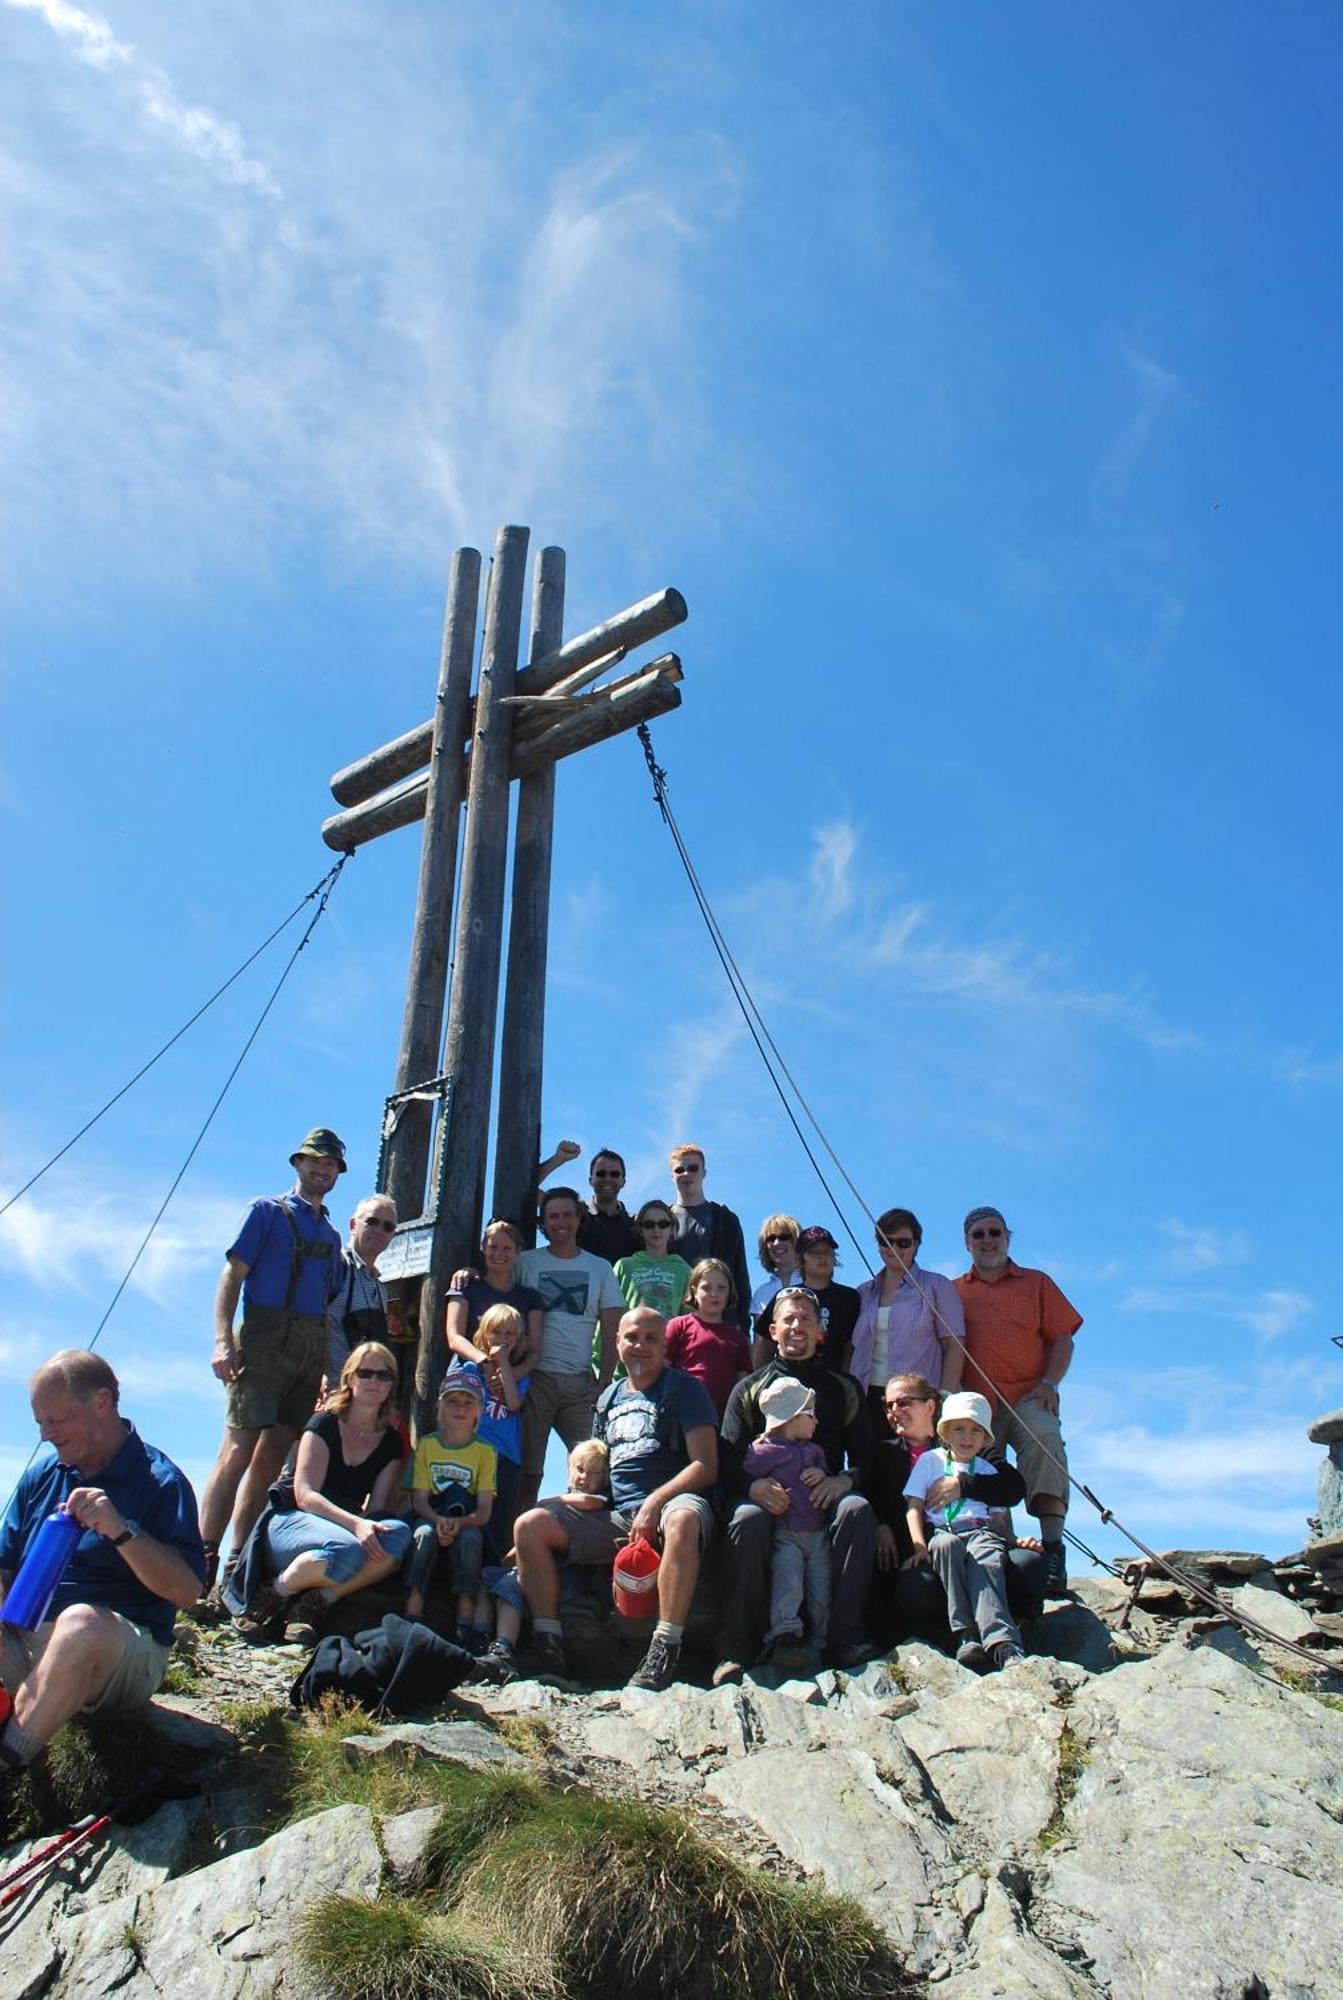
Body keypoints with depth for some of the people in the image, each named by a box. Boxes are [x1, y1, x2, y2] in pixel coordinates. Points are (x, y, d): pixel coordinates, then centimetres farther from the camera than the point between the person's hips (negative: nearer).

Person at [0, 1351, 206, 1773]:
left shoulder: (160, 1481, -5)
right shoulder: (41, 1475, 13)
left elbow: (188, 1591, -13)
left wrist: (121, 1530, -23)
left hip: (123, 1655, -5)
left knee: (82, 1623, -36)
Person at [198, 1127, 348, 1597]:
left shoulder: (330, 1235, 21)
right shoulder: (268, 1211, 6)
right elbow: (232, 1275, -2)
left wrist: (329, 1368, 12)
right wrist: (223, 1339, -14)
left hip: (312, 1351, 6)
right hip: (266, 1341, -6)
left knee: (271, 1461, 5)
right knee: (238, 1452, -12)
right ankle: (204, 1563, -12)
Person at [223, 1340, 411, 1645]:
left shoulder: (391, 1441, 8)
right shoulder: (324, 1424, -5)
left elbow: (378, 1507, 2)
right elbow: (304, 1495, -16)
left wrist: (369, 1524, -23)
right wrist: (354, 1523, -30)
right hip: (289, 1523, -4)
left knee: (399, 1534, -29)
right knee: (347, 1549, -39)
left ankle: (312, 1603, -23)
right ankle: (270, 1594, -14)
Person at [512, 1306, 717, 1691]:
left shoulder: (683, 1389, 4)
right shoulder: (609, 1398, 22)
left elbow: (706, 1466, -7)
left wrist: (654, 1504, -18)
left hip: (668, 1504, -6)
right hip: (613, 1516, 6)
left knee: (684, 1518, -42)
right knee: (529, 1526, -13)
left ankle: (664, 1650, -39)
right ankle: (548, 1646, -13)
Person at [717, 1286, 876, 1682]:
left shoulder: (844, 1389, 17)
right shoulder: (749, 1389, 14)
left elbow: (866, 1457, 8)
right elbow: (729, 1460, 2)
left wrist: (843, 1480, -17)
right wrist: (754, 1486, -22)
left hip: (826, 1496, 1)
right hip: (765, 1496, -1)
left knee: (857, 1510, -32)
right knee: (747, 1521, -35)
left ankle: (846, 1637, -28)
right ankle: (735, 1650, -30)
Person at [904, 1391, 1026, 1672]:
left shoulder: (987, 1471, 26)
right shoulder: (930, 1461, 18)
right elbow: (914, 1507, 8)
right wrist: (919, 1543, -9)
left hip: (980, 1531, 1)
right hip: (940, 1531, -1)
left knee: (988, 1557, -35)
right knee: (946, 1544, -38)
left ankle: (1003, 1644, -53)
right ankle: (964, 1635, -43)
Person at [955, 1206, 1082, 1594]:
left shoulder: (1037, 1284, 18)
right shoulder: (953, 1292, 18)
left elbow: (1062, 1338, 12)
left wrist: (1049, 1383, -5)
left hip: (1028, 1396, -2)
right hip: (975, 1403, 2)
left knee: (1045, 1439, -30)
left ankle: (1053, 1545, -33)